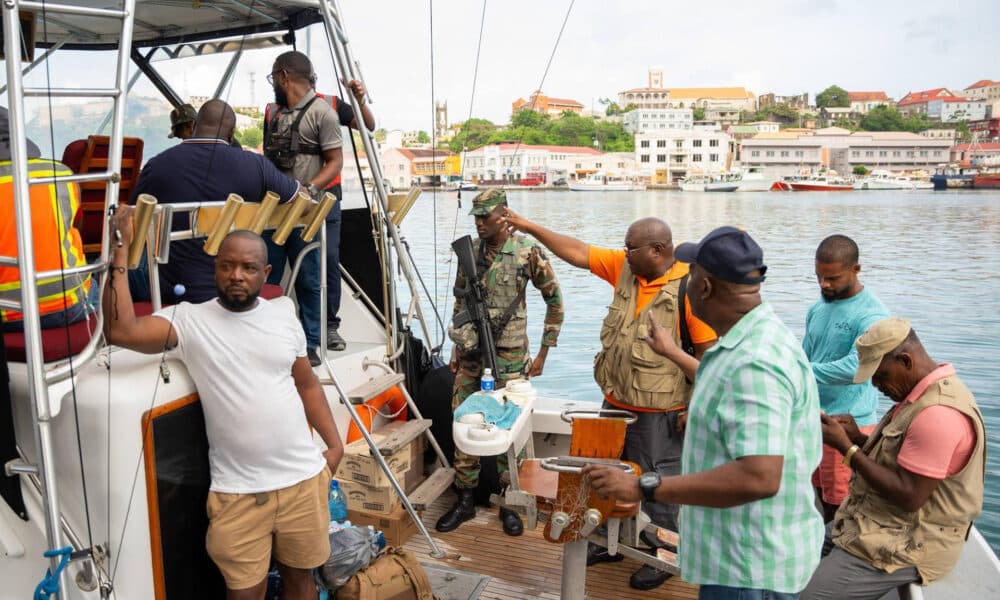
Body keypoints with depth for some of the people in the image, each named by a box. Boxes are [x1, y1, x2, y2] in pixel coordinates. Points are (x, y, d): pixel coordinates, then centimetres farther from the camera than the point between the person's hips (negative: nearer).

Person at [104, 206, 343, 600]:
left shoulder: (283, 315, 4)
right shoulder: (189, 320, -6)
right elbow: (119, 331, -22)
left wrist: (335, 445, 7)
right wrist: (122, 249, -20)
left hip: (304, 479, 3)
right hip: (237, 492, -2)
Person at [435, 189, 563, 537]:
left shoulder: (528, 253, -9)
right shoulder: (469, 251, 4)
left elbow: (555, 301, -1)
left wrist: (543, 353, -1)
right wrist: (458, 343, 15)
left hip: (509, 355, -4)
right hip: (469, 353, 4)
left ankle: (508, 503, 20)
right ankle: (465, 499, 22)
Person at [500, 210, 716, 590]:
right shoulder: (624, 268, 0)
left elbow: (709, 352, -17)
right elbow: (576, 252, 4)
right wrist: (529, 227, 4)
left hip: (660, 413, -7)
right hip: (616, 403, 7)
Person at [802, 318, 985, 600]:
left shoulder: (937, 413, -27)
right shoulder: (922, 393, 7)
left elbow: (908, 496, -27)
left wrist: (847, 448, -20)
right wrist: (858, 438, -1)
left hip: (907, 545, -11)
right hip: (879, 522, 11)